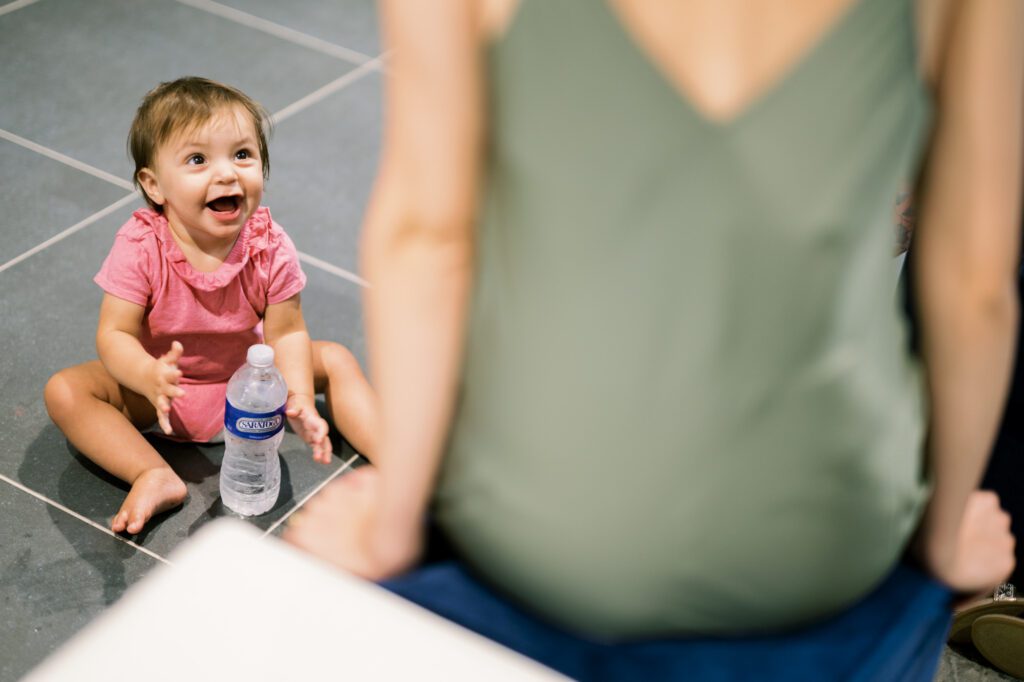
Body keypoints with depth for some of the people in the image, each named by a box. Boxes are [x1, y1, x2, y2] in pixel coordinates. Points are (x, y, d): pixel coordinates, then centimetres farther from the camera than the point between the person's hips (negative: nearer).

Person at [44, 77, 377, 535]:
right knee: (64, 391, -22)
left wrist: (300, 399, -32)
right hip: (167, 392, -1)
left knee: (336, 360, -9)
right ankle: (154, 476, -33)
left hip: (248, 380, 2)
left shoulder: (269, 248, -20)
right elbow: (114, 334, -24)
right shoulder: (140, 248, -26)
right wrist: (149, 377, -46)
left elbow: (286, 332, -15)